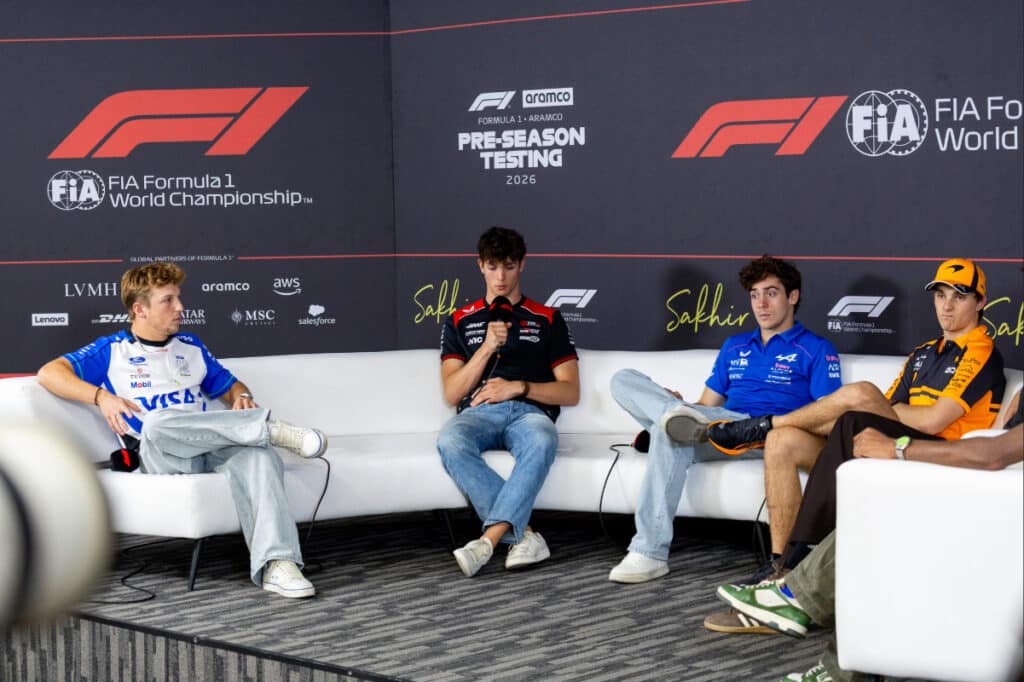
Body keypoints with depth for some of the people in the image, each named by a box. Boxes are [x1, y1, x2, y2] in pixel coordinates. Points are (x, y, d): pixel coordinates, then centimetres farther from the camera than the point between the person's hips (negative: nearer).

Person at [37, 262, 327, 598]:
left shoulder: (191, 347, 27)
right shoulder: (113, 350, 14)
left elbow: (230, 386, 32)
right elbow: (49, 373, 3)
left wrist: (242, 398, 6)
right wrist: (101, 397, -15)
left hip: (211, 449, 3)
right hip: (157, 456, -3)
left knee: (256, 453, -34)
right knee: (157, 422, -40)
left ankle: (276, 565, -48)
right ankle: (270, 428, -28)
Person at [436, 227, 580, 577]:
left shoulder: (547, 320, 17)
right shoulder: (460, 322, 19)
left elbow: (570, 392, 10)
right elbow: (452, 394, 8)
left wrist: (518, 387, -6)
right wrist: (487, 347, -5)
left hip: (529, 411, -1)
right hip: (478, 412, 1)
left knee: (542, 442, -40)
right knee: (450, 441, -37)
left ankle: (488, 540, -45)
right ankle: (523, 535, -35)